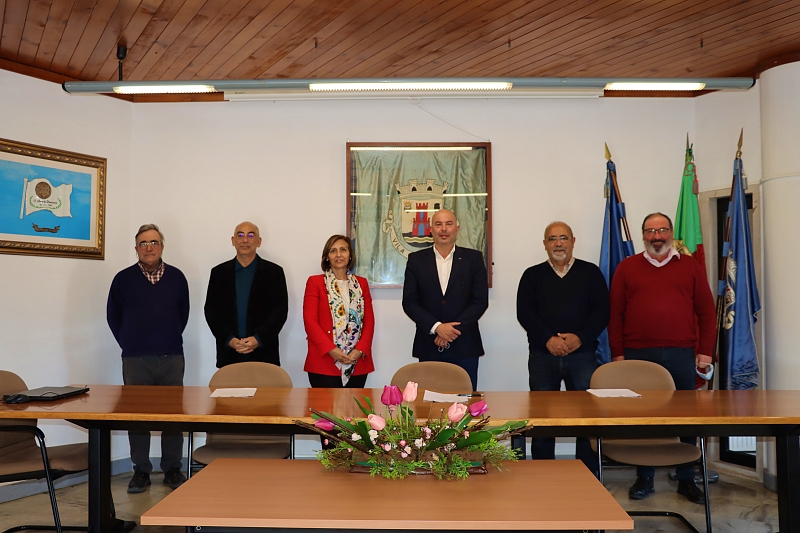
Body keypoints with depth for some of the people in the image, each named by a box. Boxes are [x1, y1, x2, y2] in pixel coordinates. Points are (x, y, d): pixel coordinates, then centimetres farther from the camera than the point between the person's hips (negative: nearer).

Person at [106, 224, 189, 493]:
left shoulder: (177, 277, 5)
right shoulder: (123, 279, 2)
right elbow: (113, 317, 11)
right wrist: (128, 344, 10)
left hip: (172, 358, 1)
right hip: (135, 360, 0)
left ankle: (172, 469, 16)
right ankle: (141, 471, 18)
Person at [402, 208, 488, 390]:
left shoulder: (473, 258, 4)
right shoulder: (416, 260, 5)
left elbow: (481, 301, -2)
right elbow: (409, 302, 0)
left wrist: (454, 331, -11)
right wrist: (437, 327, -12)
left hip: (464, 347, 0)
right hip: (429, 347, 1)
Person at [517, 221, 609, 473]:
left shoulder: (591, 273, 9)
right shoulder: (533, 275, 9)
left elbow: (602, 311, 1)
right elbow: (524, 313, -1)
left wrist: (580, 337, -14)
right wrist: (548, 339, -14)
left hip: (582, 354, 0)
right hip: (542, 355, 1)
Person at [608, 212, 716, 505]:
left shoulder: (690, 267, 9)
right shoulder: (627, 268, 7)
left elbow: (707, 311, 8)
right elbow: (615, 314, 4)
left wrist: (705, 351, 2)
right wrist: (618, 354, -1)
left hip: (681, 356, 1)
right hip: (637, 356, -1)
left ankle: (686, 480, 21)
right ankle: (644, 479, 18)